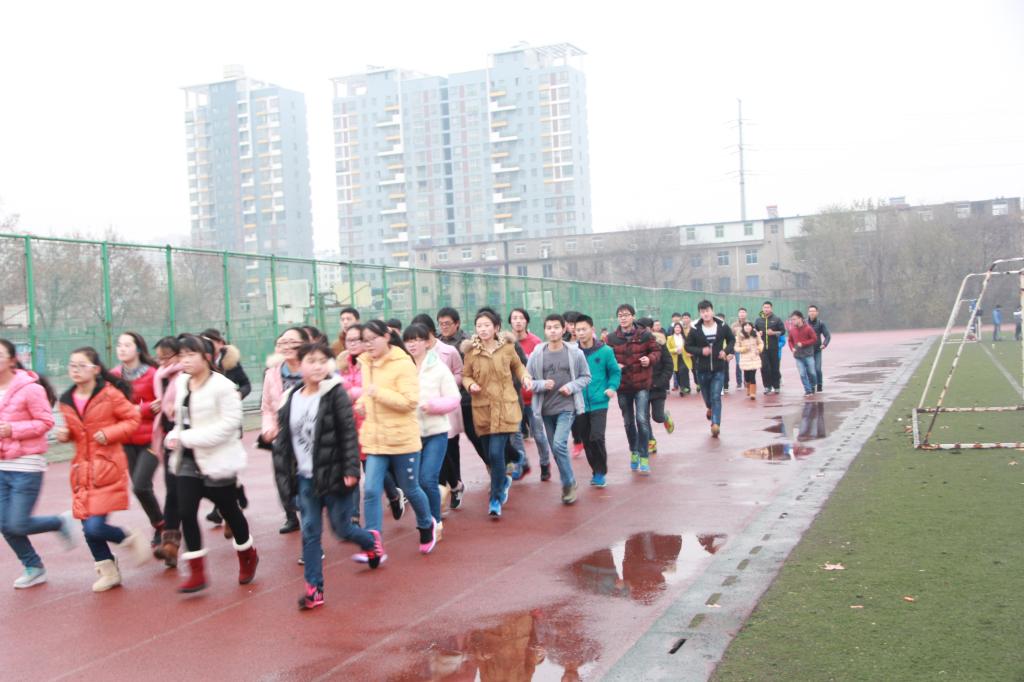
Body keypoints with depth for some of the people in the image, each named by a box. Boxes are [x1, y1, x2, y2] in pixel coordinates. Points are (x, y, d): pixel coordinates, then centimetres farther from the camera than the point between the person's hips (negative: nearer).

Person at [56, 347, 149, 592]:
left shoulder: (110, 394, -10)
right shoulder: (67, 400, 7)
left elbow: (134, 419, -4)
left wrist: (109, 433, -16)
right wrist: (65, 434, 0)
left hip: (108, 468, -6)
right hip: (82, 470, 6)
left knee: (95, 527, -15)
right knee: (88, 528, 8)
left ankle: (131, 539, 15)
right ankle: (108, 572, 27)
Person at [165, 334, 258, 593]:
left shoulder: (222, 386, -16)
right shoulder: (181, 382, 7)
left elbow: (229, 423, -22)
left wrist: (188, 437, -24)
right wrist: (174, 436, -6)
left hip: (217, 460, -6)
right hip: (188, 460, 6)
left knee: (229, 511, 9)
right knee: (186, 513, -3)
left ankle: (248, 557, 34)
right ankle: (197, 573, 4)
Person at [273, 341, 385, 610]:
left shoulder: (336, 394, -10)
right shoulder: (291, 399, 4)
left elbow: (349, 434, -13)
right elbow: (283, 440, 9)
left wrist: (351, 470, -17)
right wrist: (284, 473, 5)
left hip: (334, 474, -4)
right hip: (306, 477, 4)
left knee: (342, 529, 6)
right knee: (310, 532, 4)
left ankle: (372, 540, 38)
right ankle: (314, 588, 13)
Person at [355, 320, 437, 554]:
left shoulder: (403, 364, -12)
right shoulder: (366, 363, 8)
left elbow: (410, 402, -20)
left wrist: (378, 392, -25)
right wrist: (362, 402, 5)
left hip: (403, 439, -5)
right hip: (375, 440, 5)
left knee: (410, 489, 11)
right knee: (371, 490, -7)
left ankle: (427, 525, 39)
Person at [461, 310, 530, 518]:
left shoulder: (507, 348, 0)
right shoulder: (471, 351, -1)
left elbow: (517, 365, 18)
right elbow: (465, 375, 7)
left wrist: (524, 376, -1)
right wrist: (470, 385, -13)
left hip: (505, 408, -2)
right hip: (482, 409, 2)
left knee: (496, 453, -13)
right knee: (490, 455, 11)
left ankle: (496, 499, 1)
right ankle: (503, 481, 42)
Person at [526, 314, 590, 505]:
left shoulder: (575, 353, -3)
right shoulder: (536, 354, -2)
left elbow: (586, 377, 6)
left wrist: (572, 386, -11)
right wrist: (542, 384, -16)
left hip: (567, 406, -3)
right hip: (546, 408, 3)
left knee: (559, 444, -18)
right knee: (555, 448, 11)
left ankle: (569, 483, 0)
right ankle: (568, 483, 28)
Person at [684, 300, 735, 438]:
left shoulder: (723, 327, -5)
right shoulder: (695, 330, -8)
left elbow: (732, 340, 11)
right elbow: (688, 346, -1)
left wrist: (726, 350, -8)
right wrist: (700, 351, -18)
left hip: (719, 368, -1)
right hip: (702, 369, 1)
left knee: (716, 397, -9)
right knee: (707, 395, 17)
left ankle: (716, 424, -10)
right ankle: (710, 408, 51)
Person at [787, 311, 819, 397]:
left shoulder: (808, 328, -7)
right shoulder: (792, 329, 3)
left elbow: (814, 339, -8)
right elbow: (790, 340, 17)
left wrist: (802, 344, -13)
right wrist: (792, 348, -2)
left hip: (808, 355, -3)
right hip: (798, 356, 3)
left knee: (811, 373, 1)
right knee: (802, 374, -3)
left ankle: (812, 388, 24)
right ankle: (808, 391, 6)